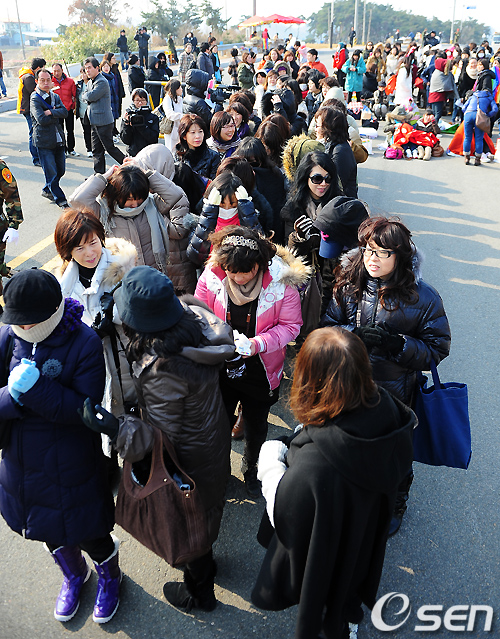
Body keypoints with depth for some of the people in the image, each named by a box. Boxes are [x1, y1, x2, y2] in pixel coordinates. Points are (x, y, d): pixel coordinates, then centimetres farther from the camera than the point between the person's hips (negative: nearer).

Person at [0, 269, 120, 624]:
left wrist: (35, 388, -35)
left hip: (71, 467, -4)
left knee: (87, 532, 15)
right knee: (53, 535, 26)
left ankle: (110, 576, 50)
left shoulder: (85, 343, -21)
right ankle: (74, 574, 58)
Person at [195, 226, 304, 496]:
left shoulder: (281, 281, -22)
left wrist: (258, 343, -27)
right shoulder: (211, 276, -17)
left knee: (256, 425, 23)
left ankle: (252, 471, 53)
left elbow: (291, 325, -13)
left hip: (260, 370, 0)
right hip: (220, 367, 1)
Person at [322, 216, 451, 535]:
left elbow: (437, 349, -12)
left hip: (395, 395, -2)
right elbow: (328, 325, -4)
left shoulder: (424, 297, -19)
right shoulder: (350, 284, -11)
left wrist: (397, 344, -28)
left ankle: (395, 505, 53)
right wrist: (355, 334, -24)